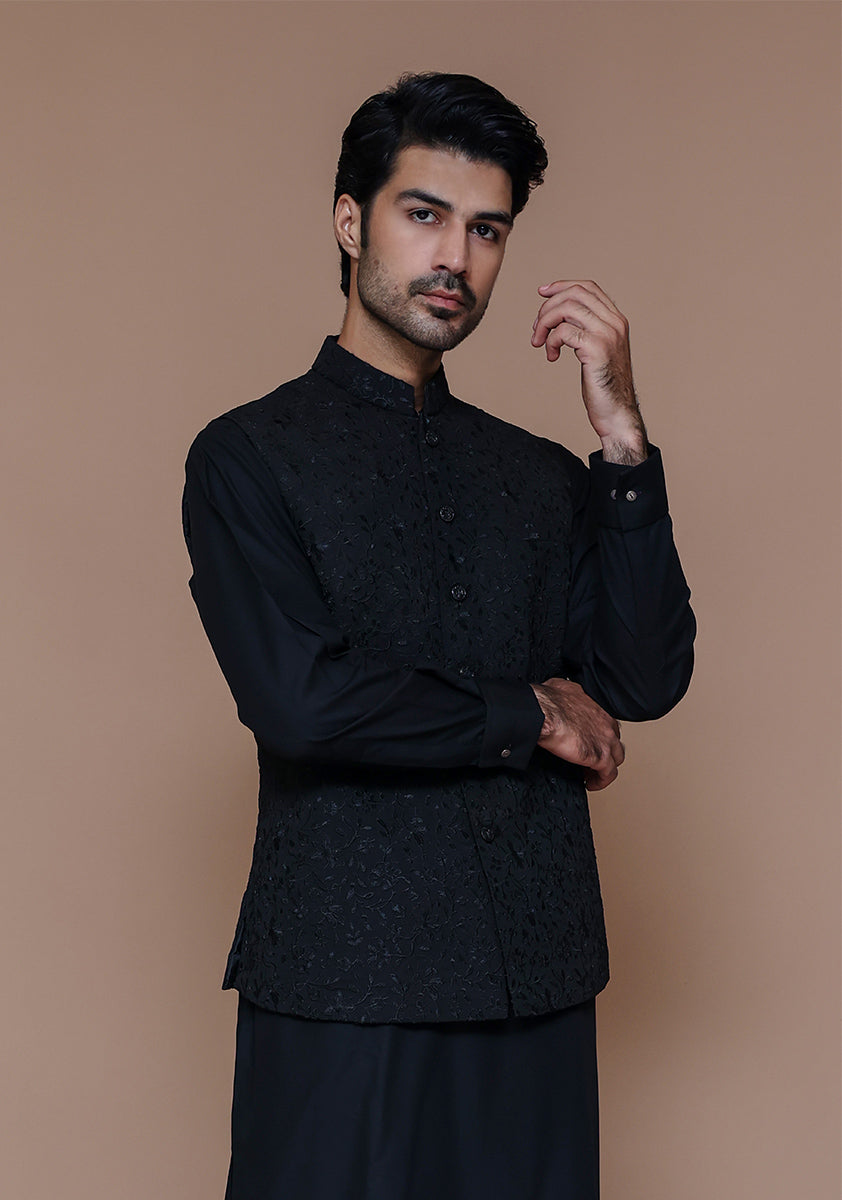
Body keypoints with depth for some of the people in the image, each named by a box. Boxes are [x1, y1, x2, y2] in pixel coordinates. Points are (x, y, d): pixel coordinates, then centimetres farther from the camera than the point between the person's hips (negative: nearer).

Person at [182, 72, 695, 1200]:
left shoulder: (544, 475, 13)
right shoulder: (247, 457, 0)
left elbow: (648, 679, 1)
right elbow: (297, 698, -14)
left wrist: (622, 437, -6)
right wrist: (533, 714, -5)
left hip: (538, 975, 4)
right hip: (345, 976, -4)